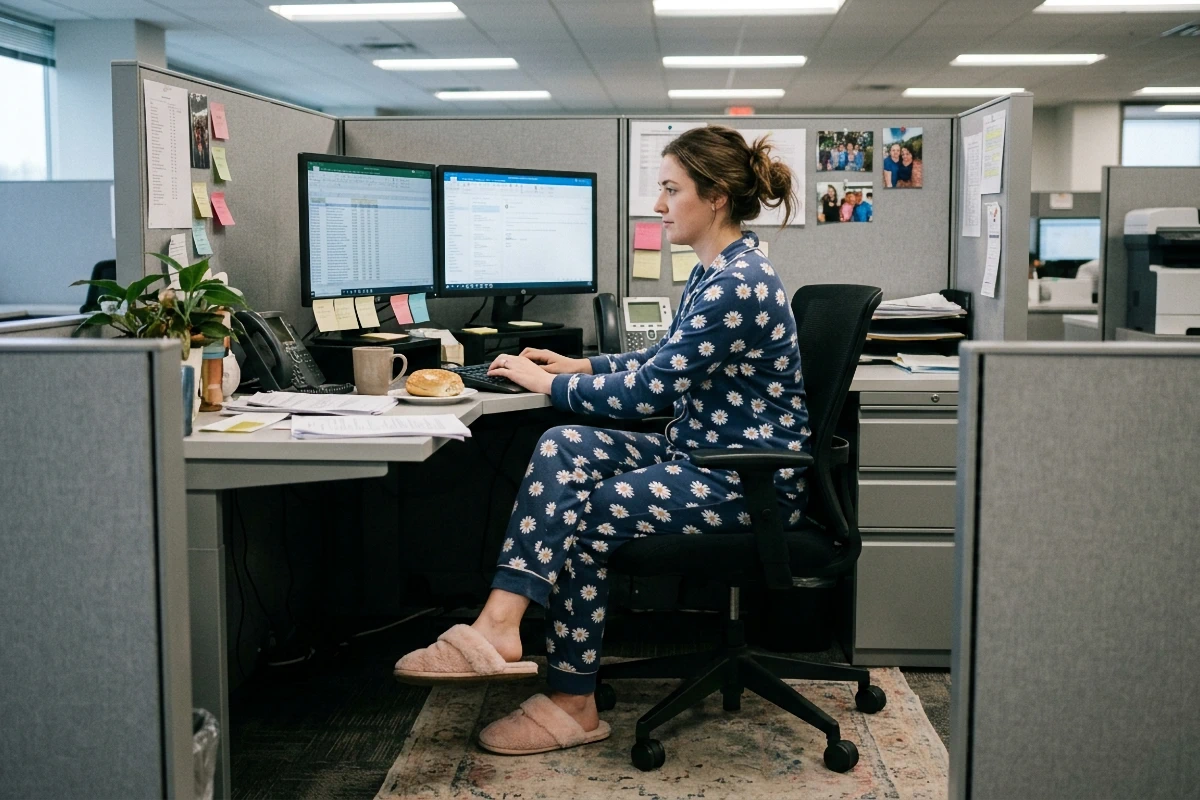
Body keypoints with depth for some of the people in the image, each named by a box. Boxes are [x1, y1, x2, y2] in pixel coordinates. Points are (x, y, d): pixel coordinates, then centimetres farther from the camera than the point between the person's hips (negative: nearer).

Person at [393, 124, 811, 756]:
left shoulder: (739, 285, -21)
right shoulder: (712, 273, 13)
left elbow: (646, 391, -22)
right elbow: (664, 361, 26)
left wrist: (545, 382, -11)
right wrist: (579, 365, 15)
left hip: (753, 483, -9)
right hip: (701, 455, 9)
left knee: (587, 516, -16)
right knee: (564, 447, -12)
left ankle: (574, 706, -2)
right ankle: (500, 626, -23)